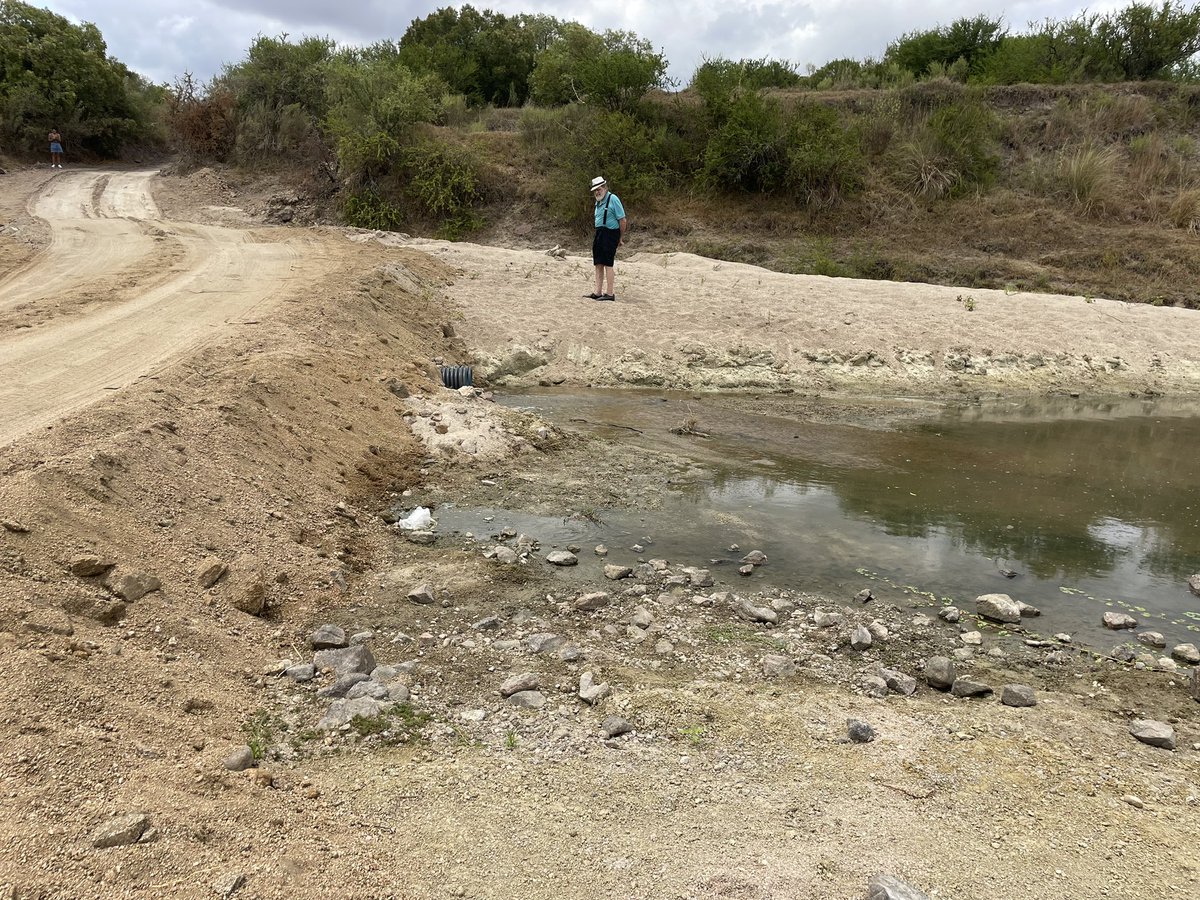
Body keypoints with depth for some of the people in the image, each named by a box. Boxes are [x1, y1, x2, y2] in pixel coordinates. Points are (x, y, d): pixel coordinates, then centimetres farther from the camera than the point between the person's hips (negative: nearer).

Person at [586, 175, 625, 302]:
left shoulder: (613, 199, -10)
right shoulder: (598, 202, 16)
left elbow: (622, 220, -12)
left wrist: (621, 238, -8)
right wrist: (598, 234, 14)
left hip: (610, 233, -9)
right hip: (599, 233, 9)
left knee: (608, 264, -8)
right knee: (598, 264, 8)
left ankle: (610, 293, -5)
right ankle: (598, 292, 12)